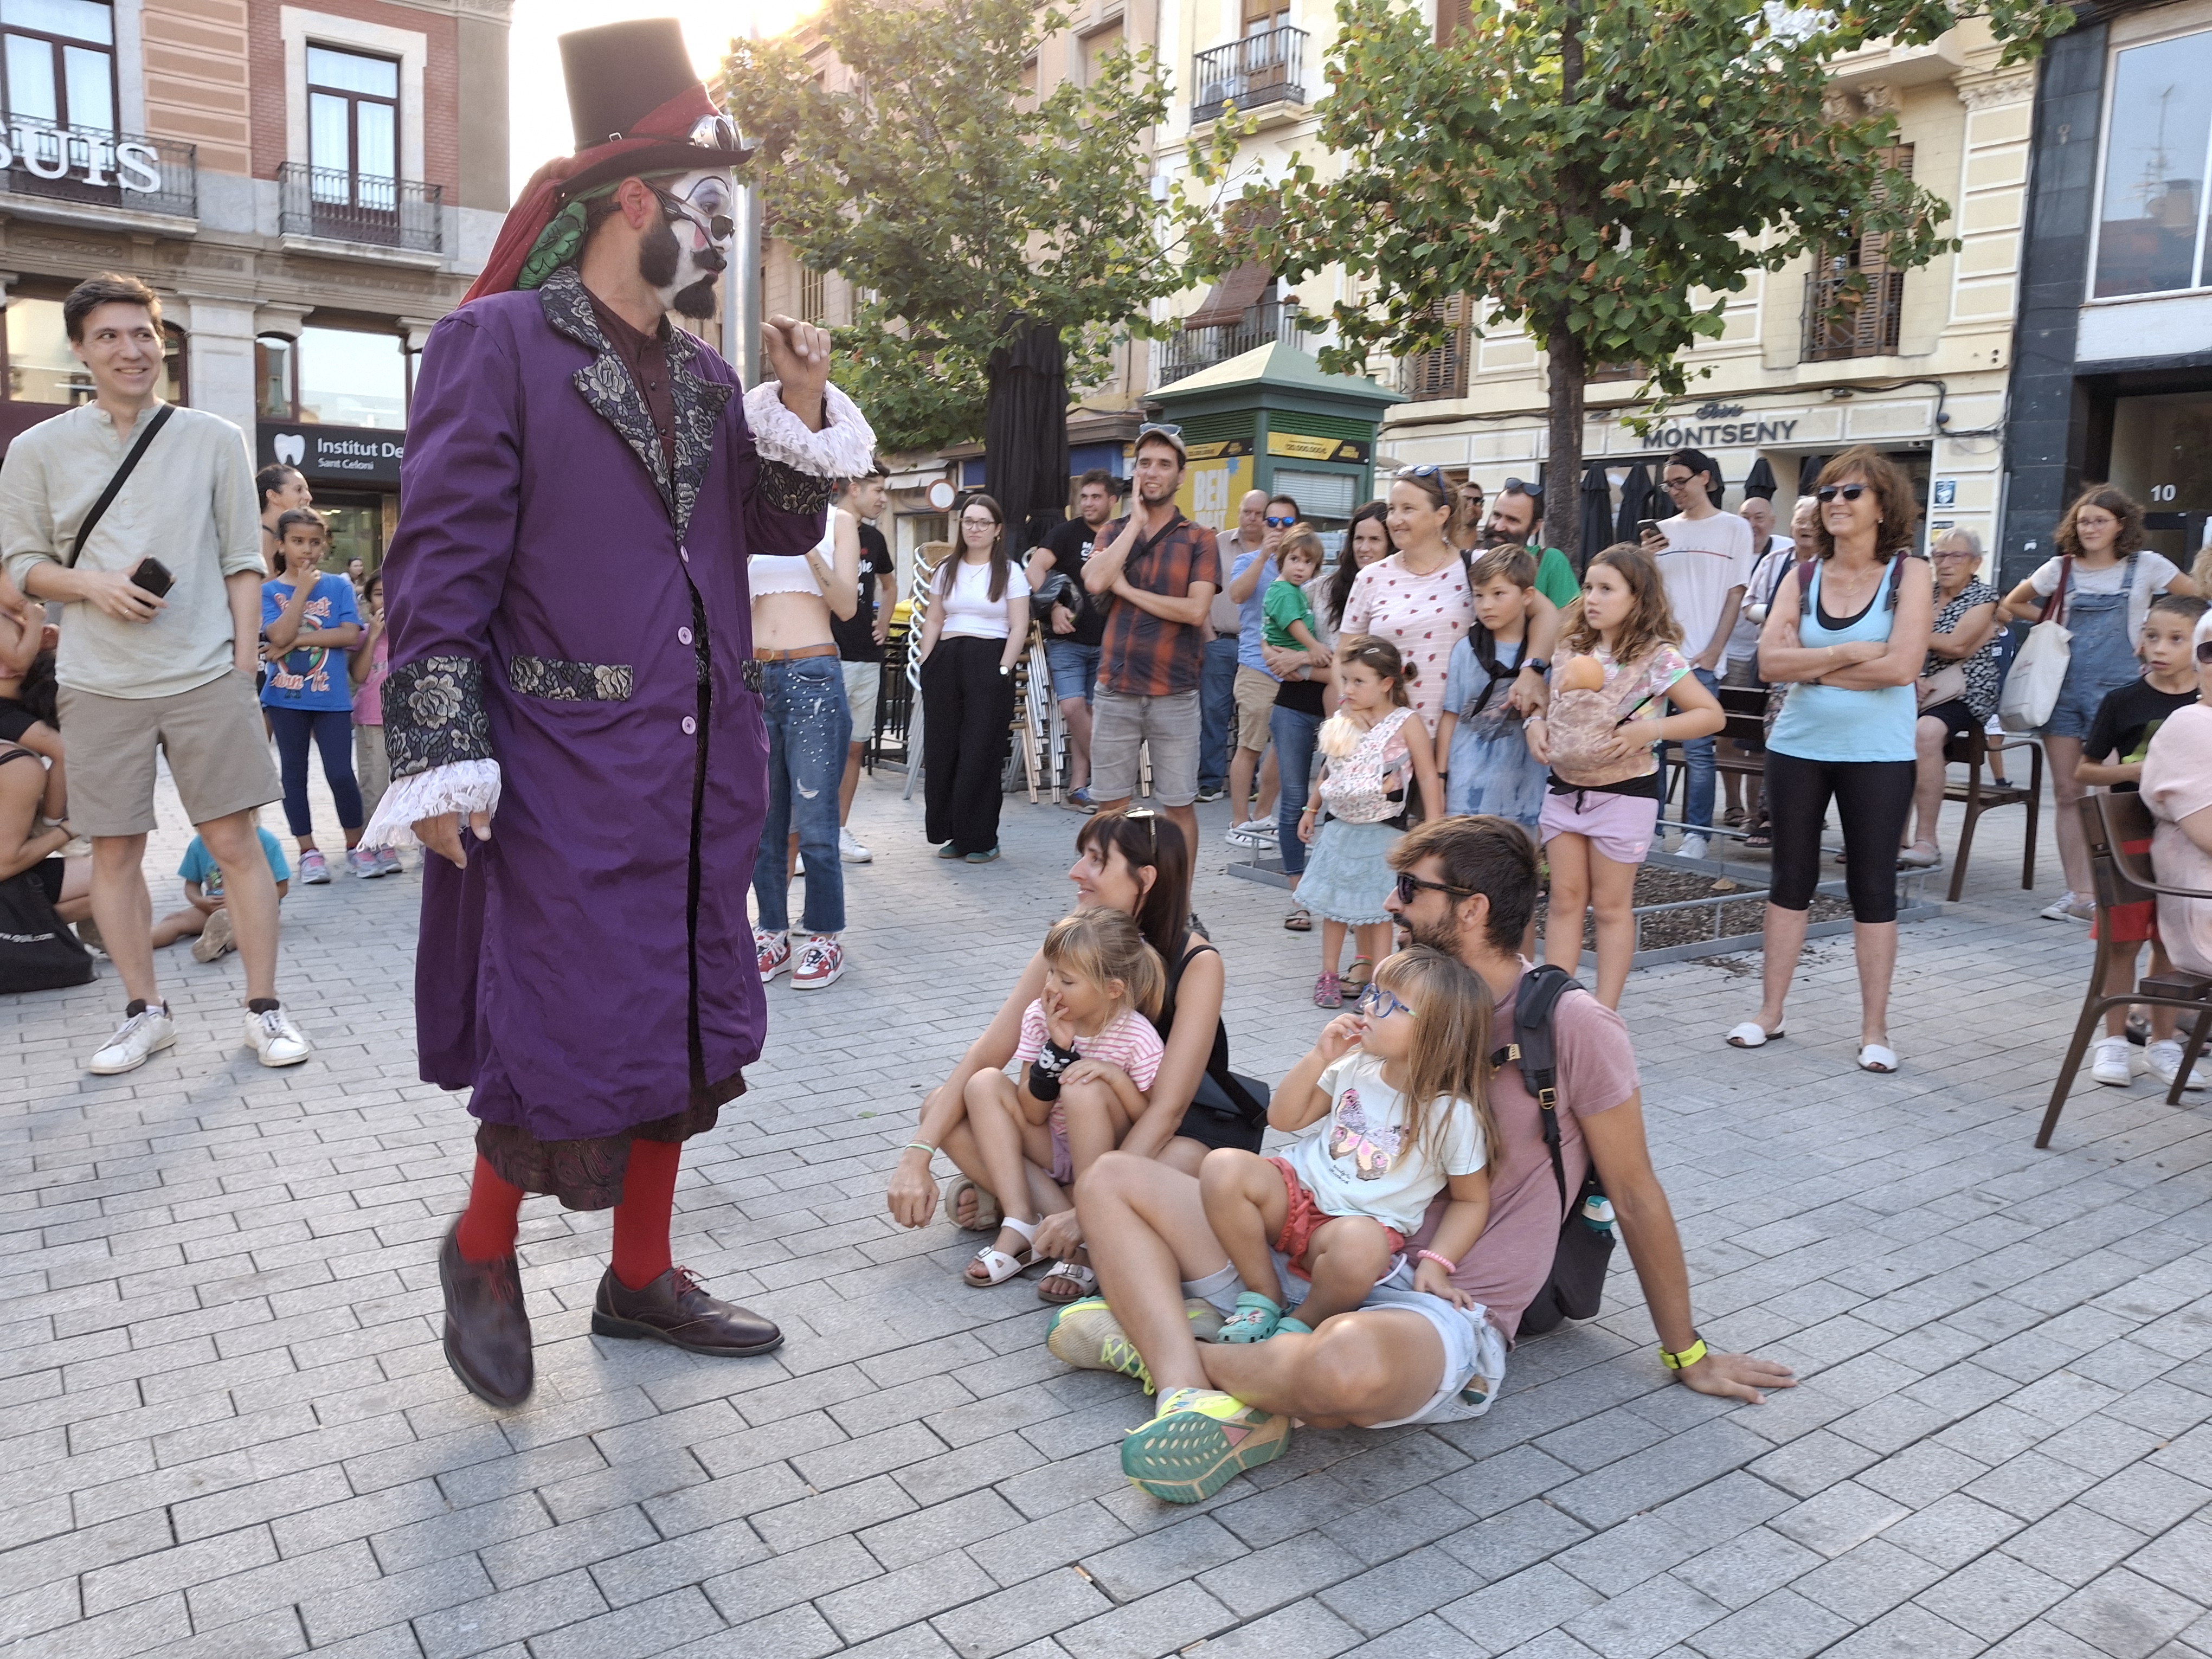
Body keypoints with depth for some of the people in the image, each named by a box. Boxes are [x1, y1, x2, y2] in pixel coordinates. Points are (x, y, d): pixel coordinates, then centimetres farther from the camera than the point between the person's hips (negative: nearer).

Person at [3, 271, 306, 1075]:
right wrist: (93, 585, -11)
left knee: (235, 841, -1)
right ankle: (144, 1012, 20)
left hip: (206, 678, -1)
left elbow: (243, 562, 5)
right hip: (99, 686, 1)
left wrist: (244, 668, -1)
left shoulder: (214, 440, 5)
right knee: (115, 853, 6)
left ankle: (264, 1006, 9)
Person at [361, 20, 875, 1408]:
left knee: (684, 1029, 12)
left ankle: (641, 1276, 29)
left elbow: (782, 529, 16)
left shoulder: (709, 378, 14)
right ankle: (482, 1249, 24)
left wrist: (806, 409, 1)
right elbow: (441, 564, -10)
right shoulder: (497, 343, -5)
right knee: (567, 1044, -5)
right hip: (563, 767, -7)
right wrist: (440, 760, -15)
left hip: (701, 769, 7)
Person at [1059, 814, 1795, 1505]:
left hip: (1447, 1313, -7)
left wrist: (1687, 1355, 8)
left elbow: (1636, 1199, 1)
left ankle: (1160, 1342, -14)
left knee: (1348, 1363, -44)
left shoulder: (1573, 1026, -7)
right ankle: (1199, 1399, -23)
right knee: (1113, 1178, -3)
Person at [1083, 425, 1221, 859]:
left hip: (1174, 694, -2)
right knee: (1111, 805, 8)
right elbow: (1095, 581, -11)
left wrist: (1127, 589, -9)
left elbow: (1195, 610, -14)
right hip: (1115, 689, 3)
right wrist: (1137, 520, -7)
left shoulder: (1198, 539, 1)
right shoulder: (1113, 533, 11)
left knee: (1178, 806, 5)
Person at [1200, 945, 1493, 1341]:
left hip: (1365, 1222, -4)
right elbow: (1284, 1119, 9)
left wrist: (1434, 1264, -12)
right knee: (1223, 1166, -25)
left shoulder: (1455, 1115, -10)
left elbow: (1471, 1200, 0)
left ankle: (1302, 1324, -11)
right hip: (1300, 1189, 4)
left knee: (1359, 1244, -42)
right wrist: (1319, 1057, -4)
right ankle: (1263, 1295, -8)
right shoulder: (1356, 1066, 2)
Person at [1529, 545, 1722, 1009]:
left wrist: (1650, 730, -22)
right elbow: (1550, 703, 21)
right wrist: (1534, 723, -1)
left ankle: (1604, 1014, 13)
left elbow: (1712, 715, -10)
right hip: (1564, 787, 5)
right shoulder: (1571, 649, 5)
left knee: (1611, 905, 5)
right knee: (1565, 899, 8)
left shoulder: (1658, 657, -11)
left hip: (1623, 792, -5)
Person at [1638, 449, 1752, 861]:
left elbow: (1735, 594, 0)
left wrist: (1714, 651, -10)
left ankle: (1696, 835, 2)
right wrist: (1644, 559, -5)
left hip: (1701, 657, -4)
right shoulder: (1664, 530, 13)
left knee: (1698, 749, -5)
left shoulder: (1734, 528, 4)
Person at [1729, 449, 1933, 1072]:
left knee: (1873, 886, 4)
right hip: (1798, 747, 3)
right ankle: (1770, 1013, 20)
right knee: (1791, 878, 10)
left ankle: (1875, 1030, 14)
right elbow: (1770, 660, -9)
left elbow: (1902, 666, -17)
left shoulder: (1908, 574, -4)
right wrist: (1849, 654, -17)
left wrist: (1810, 665, -11)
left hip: (1878, 754, -3)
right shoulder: (1803, 579, 4)